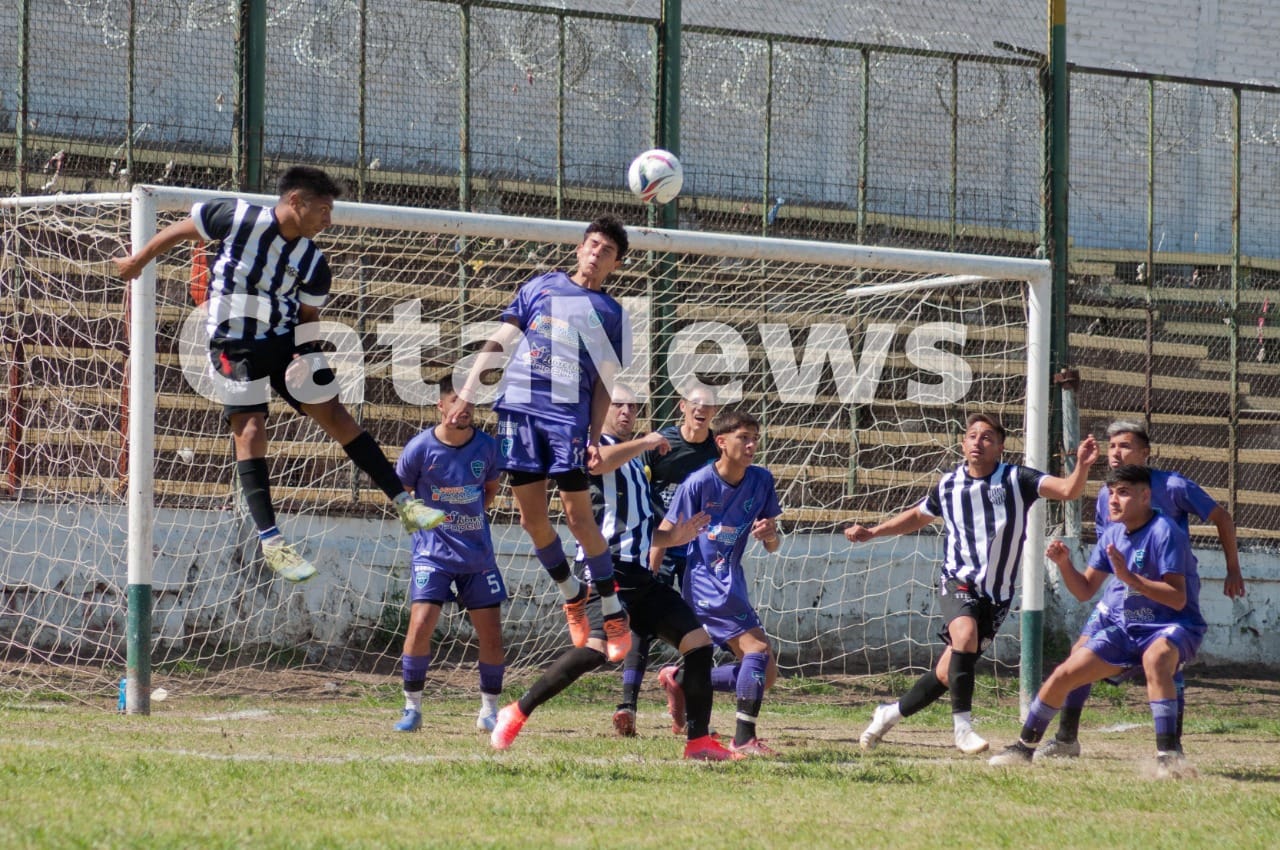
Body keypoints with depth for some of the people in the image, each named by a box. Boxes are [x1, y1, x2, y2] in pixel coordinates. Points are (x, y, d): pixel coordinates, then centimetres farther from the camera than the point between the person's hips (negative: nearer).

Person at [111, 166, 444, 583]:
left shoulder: (313, 263, -4)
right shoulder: (236, 217, -16)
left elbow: (308, 315, 8)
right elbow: (180, 231, -2)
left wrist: (305, 355, -12)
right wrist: (138, 261, 9)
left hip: (286, 340, 4)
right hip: (235, 343, -4)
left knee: (334, 412, 2)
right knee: (250, 429, -13)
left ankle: (403, 503, 5)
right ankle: (269, 540, -15)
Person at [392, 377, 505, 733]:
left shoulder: (486, 447, -2)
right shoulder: (420, 448, -10)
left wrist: (472, 517, 5)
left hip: (478, 554, 3)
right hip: (432, 553, -3)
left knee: (491, 634, 2)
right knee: (420, 625, -16)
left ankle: (489, 711, 17)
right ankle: (412, 708, -3)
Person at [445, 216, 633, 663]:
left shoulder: (611, 313, 9)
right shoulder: (542, 286, 13)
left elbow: (603, 385, 8)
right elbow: (500, 342, 11)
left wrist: (594, 438, -4)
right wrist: (468, 391, 3)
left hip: (569, 414, -2)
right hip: (519, 407, 2)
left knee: (578, 516, -8)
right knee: (532, 518, 3)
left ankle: (614, 612, 3)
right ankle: (572, 594, 24)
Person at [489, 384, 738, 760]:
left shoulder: (635, 459, 27)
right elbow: (594, 462, -27)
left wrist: (674, 537, 15)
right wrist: (645, 443, -15)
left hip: (641, 576, 9)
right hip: (607, 570, -9)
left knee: (698, 641, 1)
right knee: (597, 647, -28)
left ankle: (699, 742, 5)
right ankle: (517, 713, -16)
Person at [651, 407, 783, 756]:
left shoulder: (761, 481, 4)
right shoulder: (698, 484, -12)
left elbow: (772, 547, 7)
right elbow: (664, 536, -8)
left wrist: (770, 535, -15)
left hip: (732, 584, 7)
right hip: (705, 584, -7)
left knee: (765, 674, 6)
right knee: (759, 650, -21)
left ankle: (680, 681, 21)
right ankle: (744, 739, -21)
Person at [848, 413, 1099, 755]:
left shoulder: (1016, 479, -4)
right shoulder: (949, 486, 4)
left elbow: (1068, 491, -14)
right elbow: (918, 516, 23)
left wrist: (1082, 466, -34)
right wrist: (872, 532, 18)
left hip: (997, 594, 0)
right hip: (959, 582, 0)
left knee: (949, 673, 2)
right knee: (965, 635, -31)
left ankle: (891, 713, 24)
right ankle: (962, 726, -24)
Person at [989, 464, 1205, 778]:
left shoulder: (1164, 532, -18)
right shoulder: (1113, 534, 5)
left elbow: (1178, 598, -26)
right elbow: (1084, 590, 12)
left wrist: (1129, 577, -33)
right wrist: (1064, 564, -7)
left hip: (1174, 626, -7)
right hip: (1127, 628, 7)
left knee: (1156, 656, -41)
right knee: (1063, 675, 2)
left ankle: (1169, 754, -41)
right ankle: (1024, 747, 24)